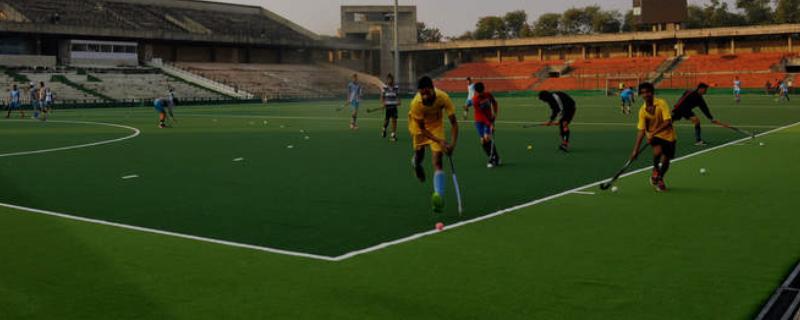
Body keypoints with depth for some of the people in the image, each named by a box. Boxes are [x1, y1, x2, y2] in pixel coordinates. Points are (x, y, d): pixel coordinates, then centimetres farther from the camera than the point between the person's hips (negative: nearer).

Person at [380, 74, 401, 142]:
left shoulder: (396, 87, 5)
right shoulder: (384, 87, -2)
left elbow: (398, 96, 12)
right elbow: (382, 97, -1)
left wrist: (398, 102, -6)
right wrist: (383, 103, -15)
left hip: (394, 106, 2)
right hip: (387, 106, -2)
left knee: (394, 120, -4)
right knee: (386, 120, 4)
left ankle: (393, 135, 2)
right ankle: (384, 129, 37)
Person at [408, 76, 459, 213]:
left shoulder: (443, 98, -35)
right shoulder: (416, 104, -36)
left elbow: (454, 123, -27)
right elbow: (421, 128, -24)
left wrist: (452, 143, -40)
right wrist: (440, 141, -35)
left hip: (436, 124, 0)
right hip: (418, 124, 0)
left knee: (438, 161, -13)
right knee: (419, 152, 10)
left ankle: (439, 197, -17)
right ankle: (416, 163, 52)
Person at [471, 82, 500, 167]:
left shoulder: (488, 95, -5)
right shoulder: (475, 100, -17)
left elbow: (495, 103, 16)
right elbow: (481, 114, -20)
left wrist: (495, 113, 4)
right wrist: (490, 124, -26)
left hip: (489, 119, 1)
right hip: (479, 121, -1)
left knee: (487, 138, -17)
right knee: (483, 141, -5)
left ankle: (492, 160, -12)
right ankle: (496, 158, 13)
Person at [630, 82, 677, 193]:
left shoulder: (661, 103, -18)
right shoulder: (643, 110, -10)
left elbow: (668, 122, -24)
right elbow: (641, 130, -10)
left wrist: (654, 132, -33)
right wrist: (636, 149, -15)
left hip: (668, 135, -1)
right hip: (653, 135, 1)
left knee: (665, 160, 1)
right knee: (657, 151, -29)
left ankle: (660, 179, 33)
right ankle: (655, 170, 3)